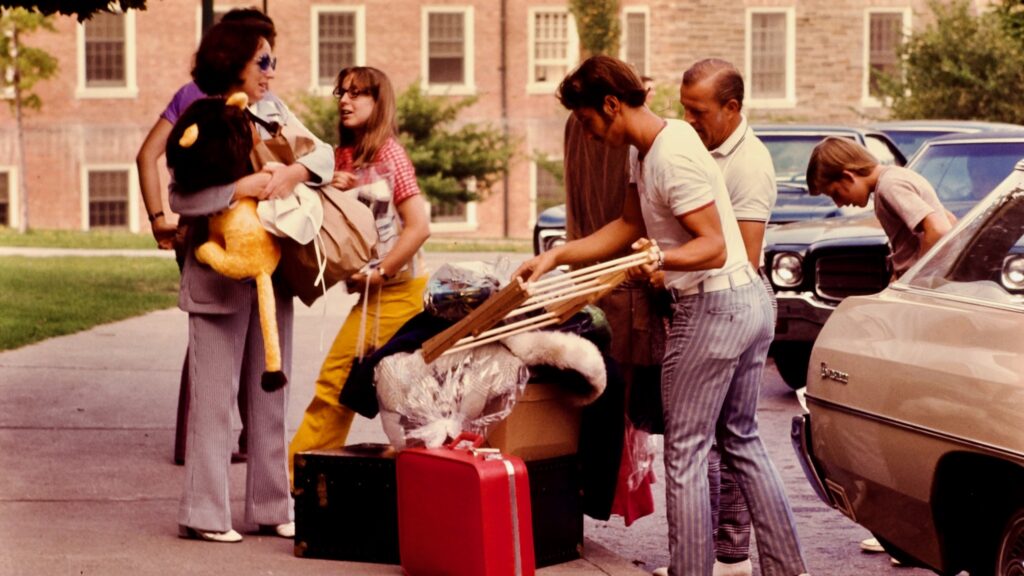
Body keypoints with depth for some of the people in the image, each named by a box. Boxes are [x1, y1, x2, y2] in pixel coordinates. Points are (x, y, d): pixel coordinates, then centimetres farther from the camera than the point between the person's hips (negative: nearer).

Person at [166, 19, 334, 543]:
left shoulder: (272, 111, 10)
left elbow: (322, 152, 4)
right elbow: (182, 196, -20)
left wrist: (294, 172, -16)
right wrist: (244, 187, -28)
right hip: (220, 275, -6)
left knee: (271, 390, 10)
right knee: (216, 392, -3)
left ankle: (272, 505, 18)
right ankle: (203, 513, 2)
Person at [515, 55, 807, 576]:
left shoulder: (673, 158, -20)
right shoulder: (645, 150, 11)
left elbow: (714, 246, -22)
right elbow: (628, 225, 20)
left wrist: (663, 258, -40)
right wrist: (555, 257, 15)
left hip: (711, 309, -11)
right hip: (749, 302, 11)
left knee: (685, 450, -5)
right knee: (742, 441, 17)